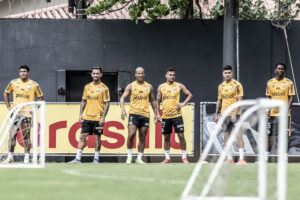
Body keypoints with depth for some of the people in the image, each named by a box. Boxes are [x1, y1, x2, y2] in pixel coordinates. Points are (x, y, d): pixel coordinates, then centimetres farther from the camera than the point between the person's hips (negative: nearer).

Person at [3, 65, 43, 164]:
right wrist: (8, 106, 10)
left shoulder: (34, 85, 2)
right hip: (15, 113, 2)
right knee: (12, 134, -1)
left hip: (27, 113, -2)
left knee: (26, 135, -3)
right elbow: (6, 93, 19)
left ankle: (27, 157, 4)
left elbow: (40, 98, 11)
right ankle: (10, 157, 6)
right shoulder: (13, 83, 7)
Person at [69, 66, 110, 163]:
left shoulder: (104, 88, -4)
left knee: (97, 137, 2)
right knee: (82, 137, 0)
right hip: (87, 117, 4)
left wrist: (103, 117, -13)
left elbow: (106, 104, -6)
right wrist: (81, 114, 8)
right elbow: (83, 101, 16)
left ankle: (96, 158, 13)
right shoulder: (87, 86, 10)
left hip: (98, 118, -4)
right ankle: (78, 158, 0)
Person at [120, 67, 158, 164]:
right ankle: (129, 156, -3)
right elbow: (122, 98, -2)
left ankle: (139, 158, 11)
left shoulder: (149, 87, 11)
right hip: (133, 113, -3)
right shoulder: (131, 86, 3)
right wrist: (123, 109, -18)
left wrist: (155, 113, 13)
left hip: (145, 115, 3)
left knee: (142, 138, 4)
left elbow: (152, 100, 19)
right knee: (131, 134, -17)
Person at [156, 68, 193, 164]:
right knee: (166, 137, 6)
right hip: (165, 115, 2)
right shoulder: (161, 87, 8)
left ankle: (184, 157, 1)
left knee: (181, 135, -6)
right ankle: (167, 158, 15)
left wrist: (183, 103, -5)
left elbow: (190, 95, 9)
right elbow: (158, 101, 12)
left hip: (177, 115, -2)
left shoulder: (179, 86, 4)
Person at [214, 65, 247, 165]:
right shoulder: (221, 86, 12)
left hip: (234, 114, -6)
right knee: (226, 136, 6)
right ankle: (229, 158, 12)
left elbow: (239, 101, -11)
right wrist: (216, 114, 14)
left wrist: (235, 114, -18)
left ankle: (242, 159, -12)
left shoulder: (237, 85, -6)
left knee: (238, 135, -10)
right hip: (224, 114, 6)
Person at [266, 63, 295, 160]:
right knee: (269, 135, 4)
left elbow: (291, 97, -2)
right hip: (272, 113, 3)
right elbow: (268, 98, 13)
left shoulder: (289, 83, 0)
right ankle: (266, 156, 11)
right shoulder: (270, 82, 9)